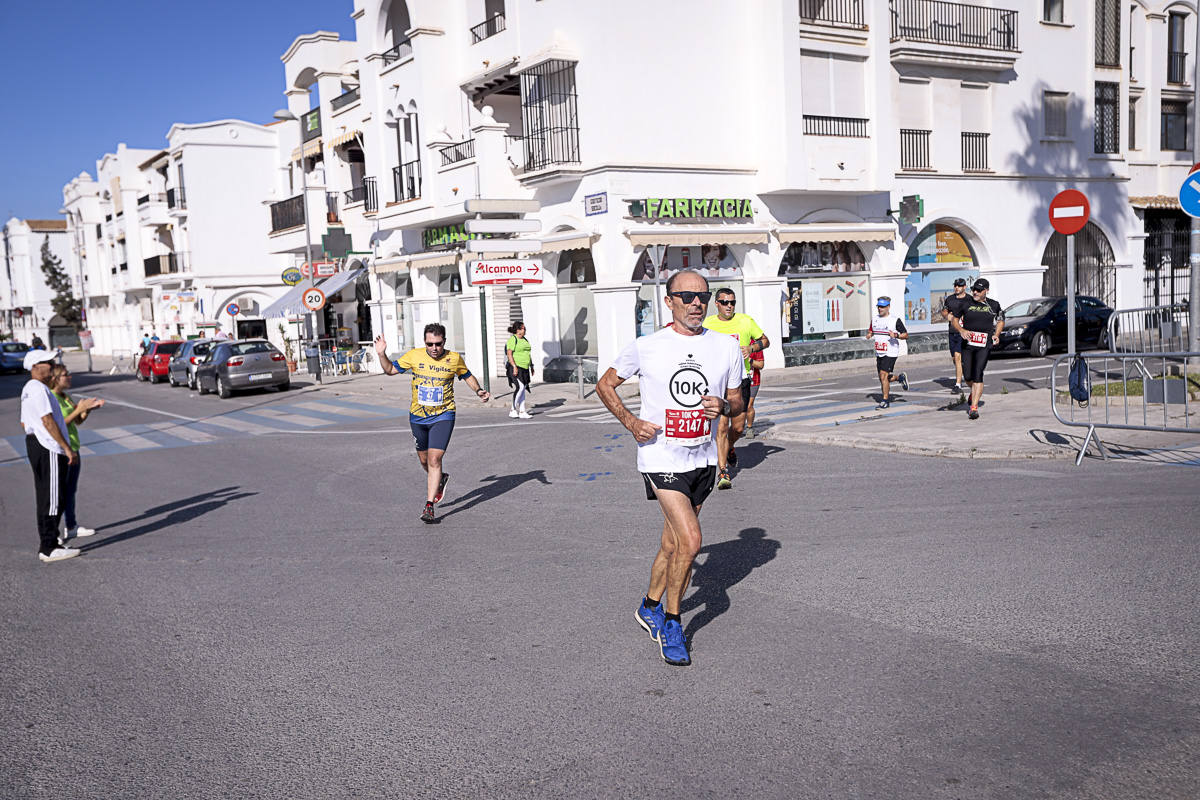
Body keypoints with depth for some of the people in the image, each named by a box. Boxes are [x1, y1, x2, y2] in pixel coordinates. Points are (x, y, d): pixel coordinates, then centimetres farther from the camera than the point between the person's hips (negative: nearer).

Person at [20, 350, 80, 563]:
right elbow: (48, 421, -21)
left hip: (34, 444, 11)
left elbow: (24, 423, 22)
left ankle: (47, 545, 19)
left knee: (45, 498, 14)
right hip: (49, 449, -11)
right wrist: (67, 448, -19)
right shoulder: (38, 388, -15)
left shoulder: (28, 389, 18)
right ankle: (49, 548, -5)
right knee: (52, 499, -7)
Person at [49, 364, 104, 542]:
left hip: (73, 449, 9)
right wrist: (79, 409, -23)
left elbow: (78, 421, 15)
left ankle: (71, 527, 27)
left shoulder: (66, 397, 12)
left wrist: (89, 408, -2)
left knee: (71, 490, 17)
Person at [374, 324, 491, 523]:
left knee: (434, 459, -13)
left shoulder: (454, 359, -5)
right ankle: (440, 479, 47)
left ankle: (429, 507, -9)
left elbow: (467, 376, 13)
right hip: (418, 417, 3)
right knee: (424, 460, 14)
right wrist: (382, 354, -10)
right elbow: (390, 369, 7)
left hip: (443, 416, -3)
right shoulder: (414, 355, -4)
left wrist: (479, 390, -2)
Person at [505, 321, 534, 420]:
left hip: (525, 368, 8)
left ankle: (522, 412, 8)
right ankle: (513, 410, -9)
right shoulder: (512, 339, -9)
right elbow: (509, 354, -16)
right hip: (516, 368, -8)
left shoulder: (525, 339, 18)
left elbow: (528, 354, 24)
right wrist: (514, 366, -23)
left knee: (523, 390, 7)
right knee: (520, 387, -17)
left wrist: (531, 366, 20)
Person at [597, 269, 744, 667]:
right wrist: (631, 422, -8)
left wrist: (723, 406, -12)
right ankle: (672, 622, 6)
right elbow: (605, 384, 6)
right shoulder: (645, 347, -7)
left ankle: (651, 607, 38)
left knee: (674, 543, 15)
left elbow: (738, 402, 11)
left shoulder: (727, 348, 2)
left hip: (703, 458, 5)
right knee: (690, 540, -15)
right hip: (661, 457, -4)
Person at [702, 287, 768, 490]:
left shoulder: (746, 321, 3)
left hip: (741, 378, 2)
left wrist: (751, 348, -7)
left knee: (738, 428, 7)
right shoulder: (708, 324, 2)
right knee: (722, 425, -13)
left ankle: (729, 449, 41)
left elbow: (765, 341, 13)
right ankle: (723, 471, -10)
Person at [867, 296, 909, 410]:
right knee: (882, 378, 10)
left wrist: (896, 335, -20)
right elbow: (871, 331, 26)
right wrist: (869, 334, 2)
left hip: (890, 353, -6)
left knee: (883, 375, -16)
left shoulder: (896, 320, -5)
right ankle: (900, 377, 38)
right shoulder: (874, 319, 11)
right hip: (879, 353, 6)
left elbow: (906, 335, -1)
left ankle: (885, 401, -7)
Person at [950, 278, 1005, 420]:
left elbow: (1000, 321, 22)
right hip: (967, 344, 1)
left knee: (978, 375, -13)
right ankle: (975, 391, 39)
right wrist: (961, 330, -12)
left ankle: (974, 407, -13)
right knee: (968, 376, 3)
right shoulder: (966, 303, 3)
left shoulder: (994, 305, 7)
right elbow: (954, 319, 8)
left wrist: (996, 334, 4)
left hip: (984, 345, -1)